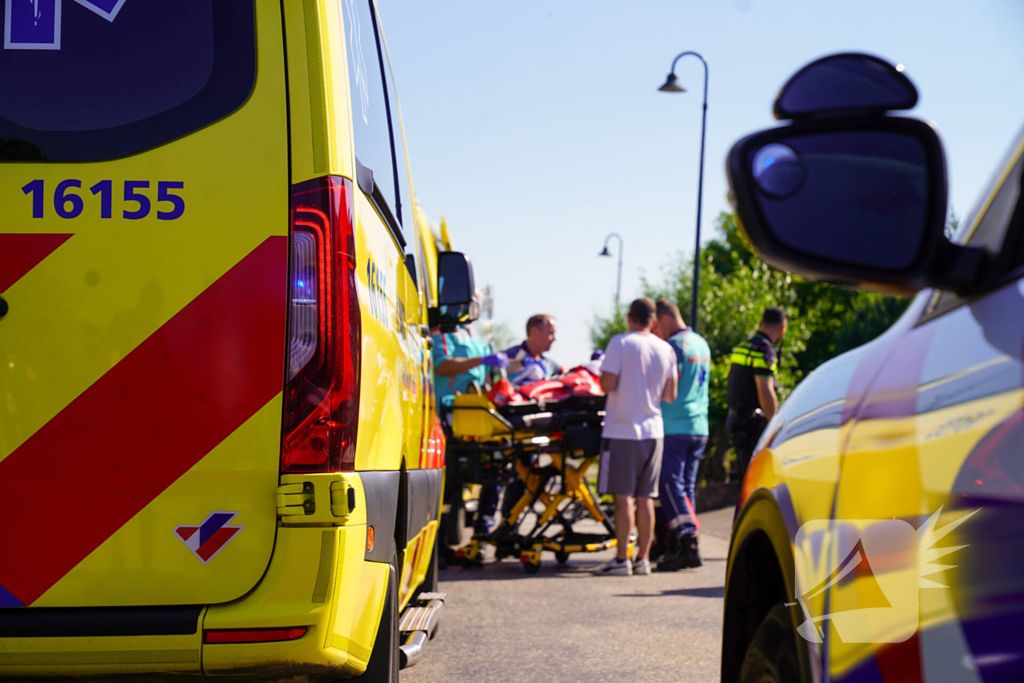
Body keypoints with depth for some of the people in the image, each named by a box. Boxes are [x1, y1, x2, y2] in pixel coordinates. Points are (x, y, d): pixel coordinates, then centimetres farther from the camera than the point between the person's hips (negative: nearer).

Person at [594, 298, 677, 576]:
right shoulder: (666, 350, 6)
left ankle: (622, 559, -4)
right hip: (653, 430, 5)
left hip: (622, 430, -5)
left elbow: (607, 384, -15)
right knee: (645, 497, 9)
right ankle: (643, 558, 12)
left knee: (623, 496, -3)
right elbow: (670, 395, 7)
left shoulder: (620, 343, -9)